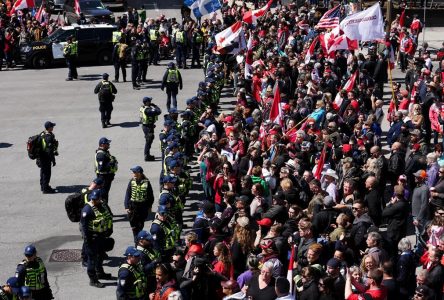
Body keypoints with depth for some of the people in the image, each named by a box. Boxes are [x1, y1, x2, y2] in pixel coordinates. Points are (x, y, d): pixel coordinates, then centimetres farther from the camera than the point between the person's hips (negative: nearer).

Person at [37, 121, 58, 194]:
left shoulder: (42, 134, 6)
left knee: (43, 171, 21)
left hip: (41, 157, 10)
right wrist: (53, 160, -19)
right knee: (47, 173, 0)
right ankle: (46, 189, 6)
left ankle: (43, 186, 34)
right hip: (46, 158, -10)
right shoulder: (49, 137, -24)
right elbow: (50, 150, -24)